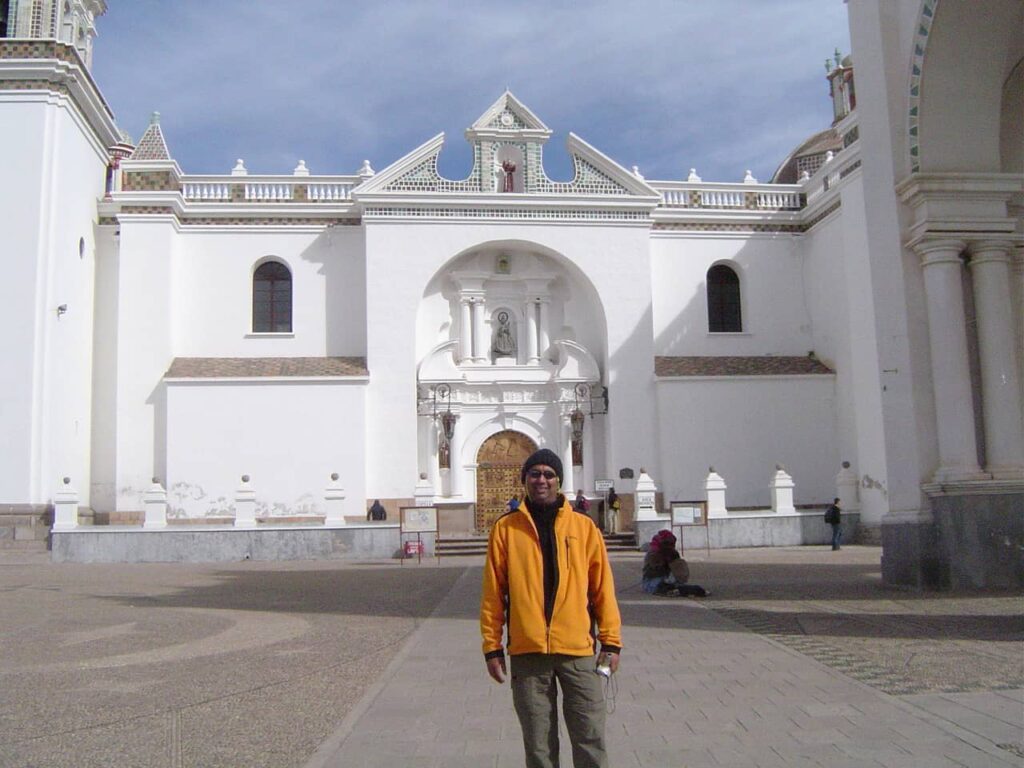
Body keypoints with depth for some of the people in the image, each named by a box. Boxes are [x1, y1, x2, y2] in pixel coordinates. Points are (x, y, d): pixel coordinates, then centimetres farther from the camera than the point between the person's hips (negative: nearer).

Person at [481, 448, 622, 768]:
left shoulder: (584, 527, 4)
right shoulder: (505, 528, 2)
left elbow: (603, 588, 5)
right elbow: (493, 593, 2)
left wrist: (611, 641, 2)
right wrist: (492, 647, 0)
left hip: (578, 649, 0)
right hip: (527, 653, 0)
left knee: (591, 740, 4)